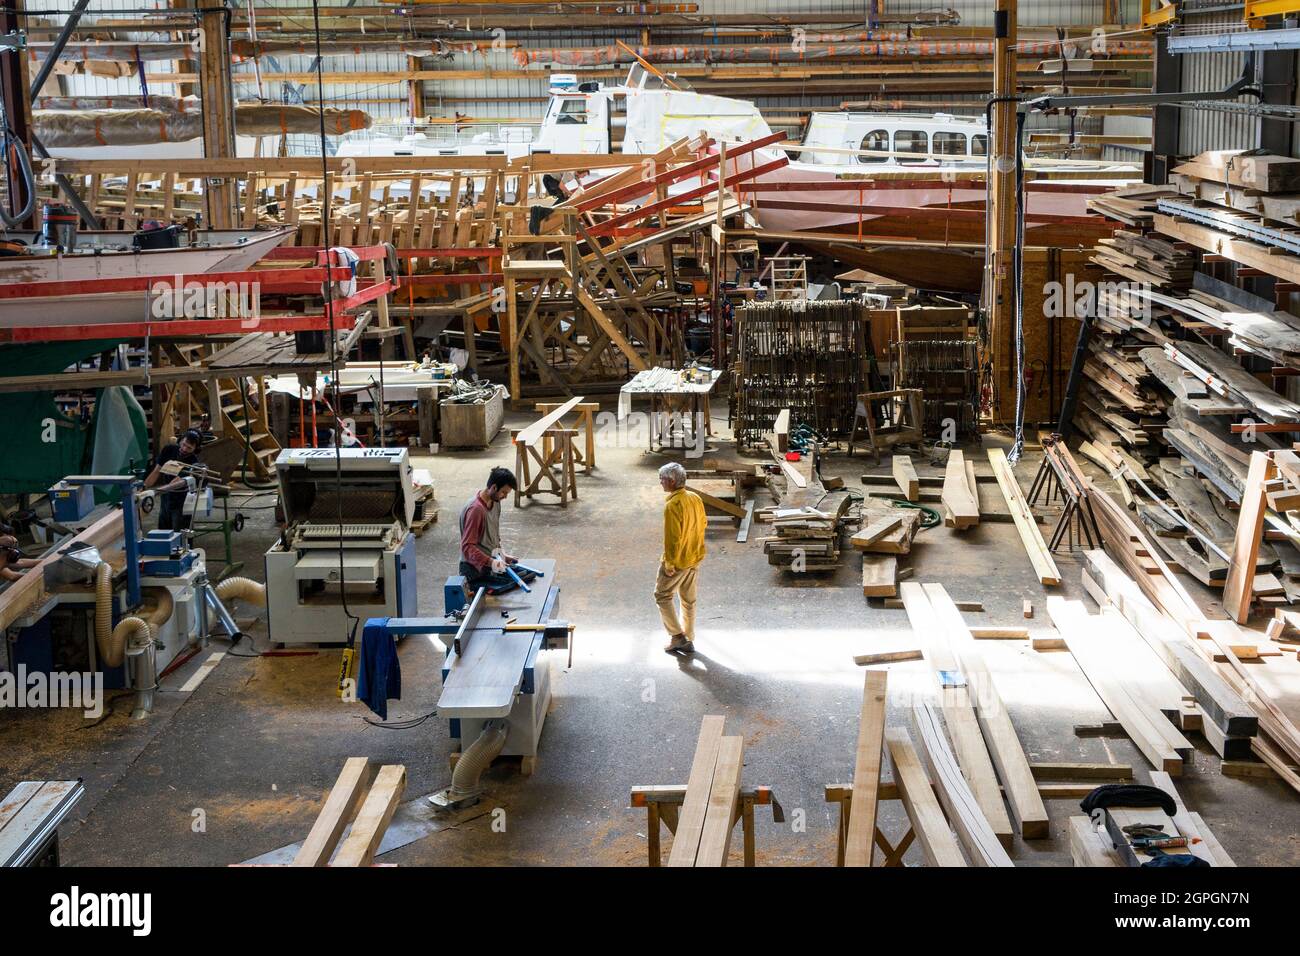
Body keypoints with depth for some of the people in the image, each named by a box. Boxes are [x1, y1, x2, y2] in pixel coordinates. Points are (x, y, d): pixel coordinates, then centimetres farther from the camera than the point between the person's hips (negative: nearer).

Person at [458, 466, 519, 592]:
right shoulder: (475, 509, -21)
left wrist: (501, 554, 5)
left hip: (493, 559, 9)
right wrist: (490, 562, -32)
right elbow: (468, 547, -23)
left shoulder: (495, 502, 5)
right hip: (477, 567, -9)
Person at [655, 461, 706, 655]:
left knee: (663, 596, 9)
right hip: (695, 558, 8)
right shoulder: (695, 498, 2)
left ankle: (677, 636, 6)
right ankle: (688, 641, 22)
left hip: (678, 560, -8)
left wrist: (669, 563, -17)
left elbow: (673, 537, -24)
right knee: (689, 600, 16)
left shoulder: (673, 505, -23)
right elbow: (703, 523, 13)